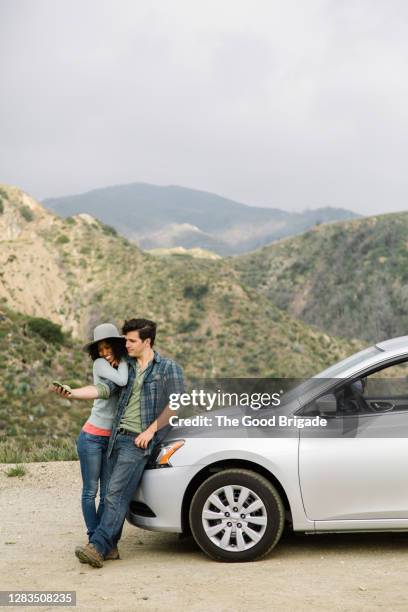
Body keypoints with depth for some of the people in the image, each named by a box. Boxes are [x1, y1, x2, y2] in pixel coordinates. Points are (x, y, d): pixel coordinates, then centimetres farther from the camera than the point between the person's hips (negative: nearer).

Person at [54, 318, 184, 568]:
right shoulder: (127, 367, 16)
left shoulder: (168, 367, 0)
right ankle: (110, 546, 14)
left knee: (116, 494, -15)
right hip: (118, 436, 6)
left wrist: (150, 430, -11)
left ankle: (98, 547, -20)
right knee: (114, 494, 7)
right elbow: (105, 388, 2)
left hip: (138, 440, -6)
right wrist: (73, 393, -14)